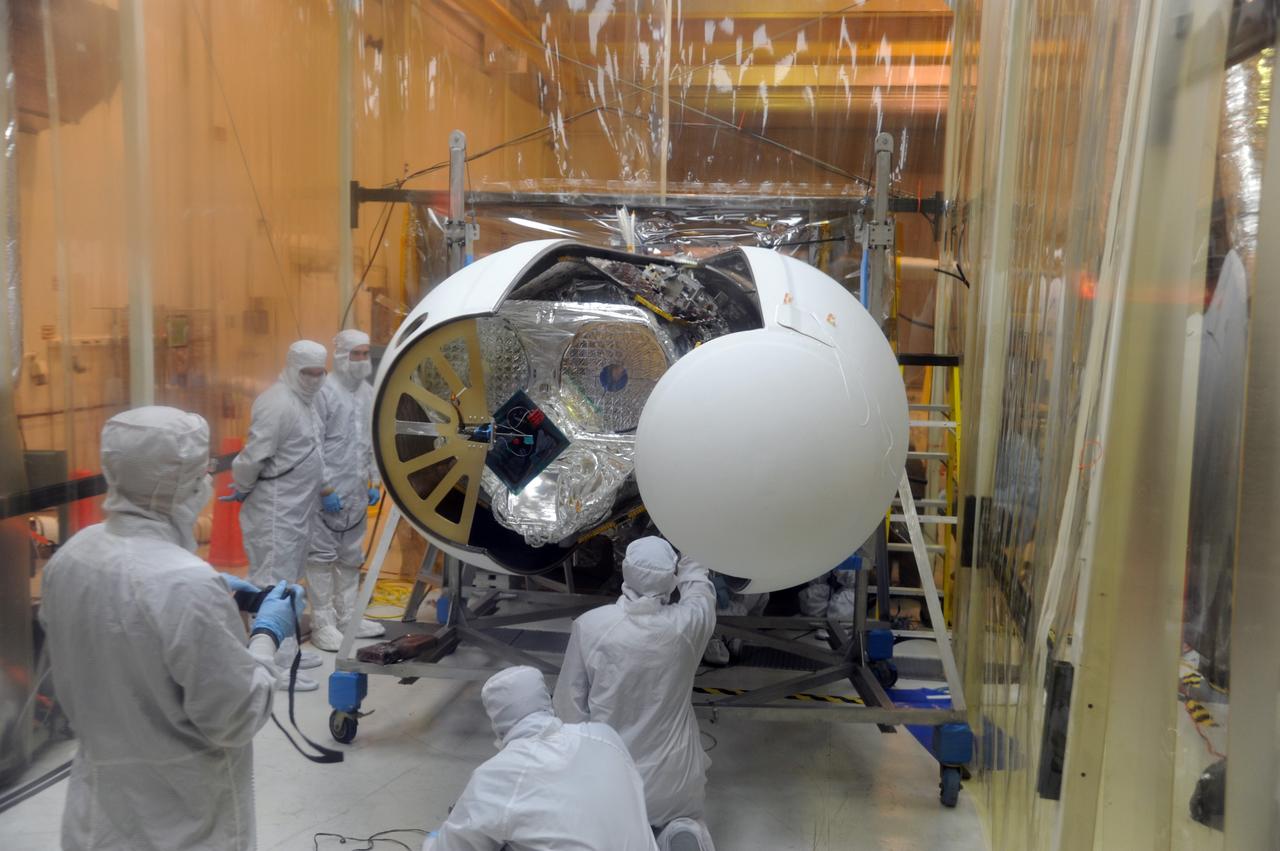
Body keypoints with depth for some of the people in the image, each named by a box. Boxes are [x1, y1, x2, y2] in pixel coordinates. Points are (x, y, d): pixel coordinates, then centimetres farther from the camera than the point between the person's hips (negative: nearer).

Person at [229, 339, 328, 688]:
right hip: (274, 513, -10)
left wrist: (318, 491, 11)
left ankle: (287, 651, 31)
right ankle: (274, 666, -3)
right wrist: (243, 489, -9)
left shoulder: (302, 401, 13)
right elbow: (253, 455, -23)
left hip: (295, 511, 10)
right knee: (272, 585, -6)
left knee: (286, 582, 19)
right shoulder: (279, 404, -19)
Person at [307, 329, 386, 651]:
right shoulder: (324, 392, -11)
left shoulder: (369, 393, 11)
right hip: (327, 494, -7)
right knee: (322, 558, 0)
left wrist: (375, 481, 13)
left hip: (357, 493, 7)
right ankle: (322, 625, 8)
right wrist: (326, 488, -15)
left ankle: (348, 618, 26)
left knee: (351, 559, 15)